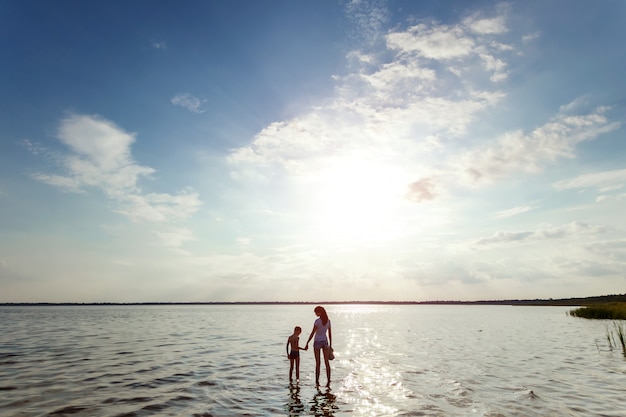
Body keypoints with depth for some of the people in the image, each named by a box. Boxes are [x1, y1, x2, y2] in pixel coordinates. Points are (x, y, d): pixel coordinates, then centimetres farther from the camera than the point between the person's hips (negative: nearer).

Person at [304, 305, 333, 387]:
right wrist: (330, 346, 12)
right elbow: (330, 334, 6)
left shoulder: (317, 321, -17)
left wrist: (307, 343, -8)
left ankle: (317, 382, 8)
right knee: (327, 362, 6)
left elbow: (312, 333, -16)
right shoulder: (328, 321, 2)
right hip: (325, 342, 4)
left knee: (318, 363, 4)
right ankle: (328, 381, 4)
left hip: (317, 342, -4)